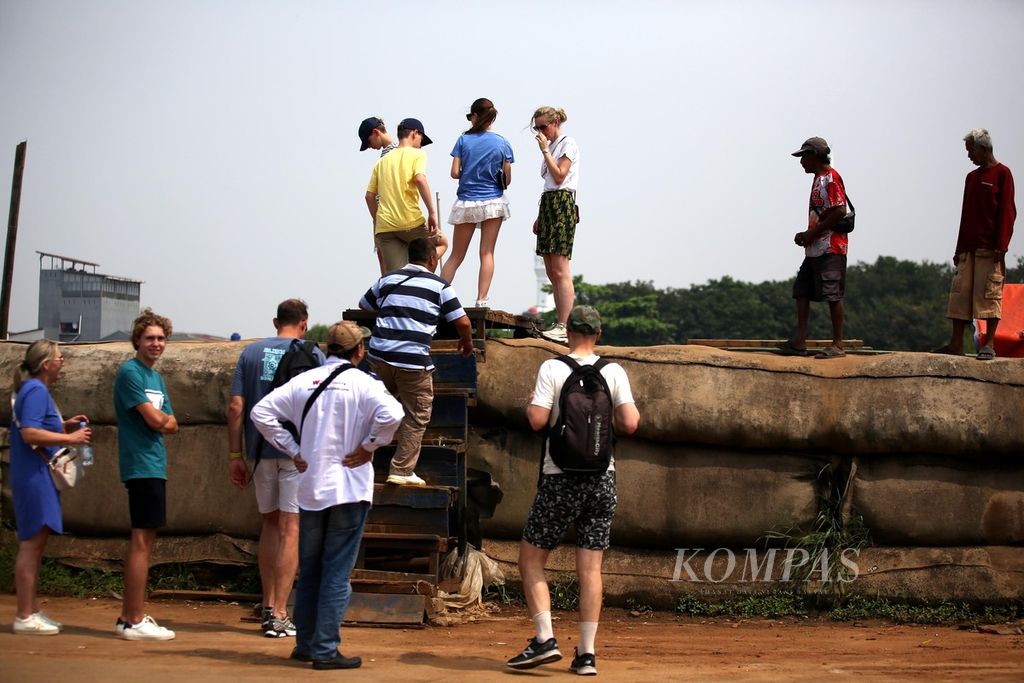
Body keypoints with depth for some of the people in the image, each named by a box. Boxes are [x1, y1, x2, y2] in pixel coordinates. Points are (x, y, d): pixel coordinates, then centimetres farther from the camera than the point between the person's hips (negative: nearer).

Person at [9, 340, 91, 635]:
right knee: (32, 543, -8)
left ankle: (30, 611, 19)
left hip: (38, 476, 11)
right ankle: (25, 617, -6)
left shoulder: (34, 389, 17)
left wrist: (65, 426, 12)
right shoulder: (36, 391, -14)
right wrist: (70, 438, -18)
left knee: (34, 544, 13)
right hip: (35, 476, -11)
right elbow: (30, 433, -23)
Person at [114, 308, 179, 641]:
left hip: (154, 466, 9)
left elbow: (171, 424, 14)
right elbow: (154, 420, -15)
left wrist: (163, 421, -6)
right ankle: (135, 621, -7)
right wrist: (163, 418, 5)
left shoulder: (157, 377, 18)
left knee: (144, 540, 12)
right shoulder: (130, 372, -10)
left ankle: (129, 616, 18)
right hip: (142, 465, -9)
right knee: (142, 540, -9)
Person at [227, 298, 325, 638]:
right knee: (290, 529, -1)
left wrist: (235, 455, 6)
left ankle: (268, 606, 19)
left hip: (260, 451, 3)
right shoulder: (312, 355, -1)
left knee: (270, 523, 18)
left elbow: (235, 407, 2)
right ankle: (279, 615, -5)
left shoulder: (251, 352, 6)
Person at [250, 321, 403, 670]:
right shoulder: (361, 383, -8)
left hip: (310, 488, 4)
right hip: (349, 488, -4)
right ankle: (325, 650, -2)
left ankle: (305, 644, 22)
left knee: (309, 570, 15)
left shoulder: (303, 381, 5)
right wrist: (367, 448, -11)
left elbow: (262, 412, 3)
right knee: (337, 572, -1)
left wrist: (292, 451, 5)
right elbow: (391, 414, -24)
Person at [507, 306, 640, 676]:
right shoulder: (613, 371, 2)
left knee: (530, 558, 9)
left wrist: (530, 403, 8)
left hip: (561, 478, -3)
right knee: (590, 567, 6)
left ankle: (545, 639, -3)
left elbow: (537, 420, -14)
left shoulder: (552, 368, -5)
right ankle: (586, 654, 4)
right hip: (602, 478, 3)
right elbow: (630, 423, -6)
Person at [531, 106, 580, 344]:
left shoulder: (568, 144, -3)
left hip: (562, 204, -9)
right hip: (547, 204, 9)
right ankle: (560, 324, 4)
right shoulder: (551, 146, 22)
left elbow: (559, 176, -14)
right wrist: (539, 217, 20)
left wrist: (545, 150, -7)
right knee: (551, 272, 4)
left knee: (560, 270, -16)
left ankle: (564, 327, -21)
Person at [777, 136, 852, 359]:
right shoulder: (819, 179, 20)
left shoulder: (830, 178, -11)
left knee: (832, 294, -8)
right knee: (801, 291, 8)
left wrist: (812, 234, -16)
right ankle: (799, 342, 9)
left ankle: (838, 345, -5)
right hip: (815, 248, 11)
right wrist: (807, 235, 10)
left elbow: (839, 212, -20)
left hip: (831, 248, -11)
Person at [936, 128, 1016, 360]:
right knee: (960, 291, 2)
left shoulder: (1002, 174, -2)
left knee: (990, 293, -7)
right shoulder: (972, 177, 19)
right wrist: (959, 249, 17)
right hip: (969, 248, 7)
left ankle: (989, 344, -6)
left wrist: (1000, 246, -15)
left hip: (989, 248, -7)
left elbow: (1006, 212, -8)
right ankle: (956, 344, 3)